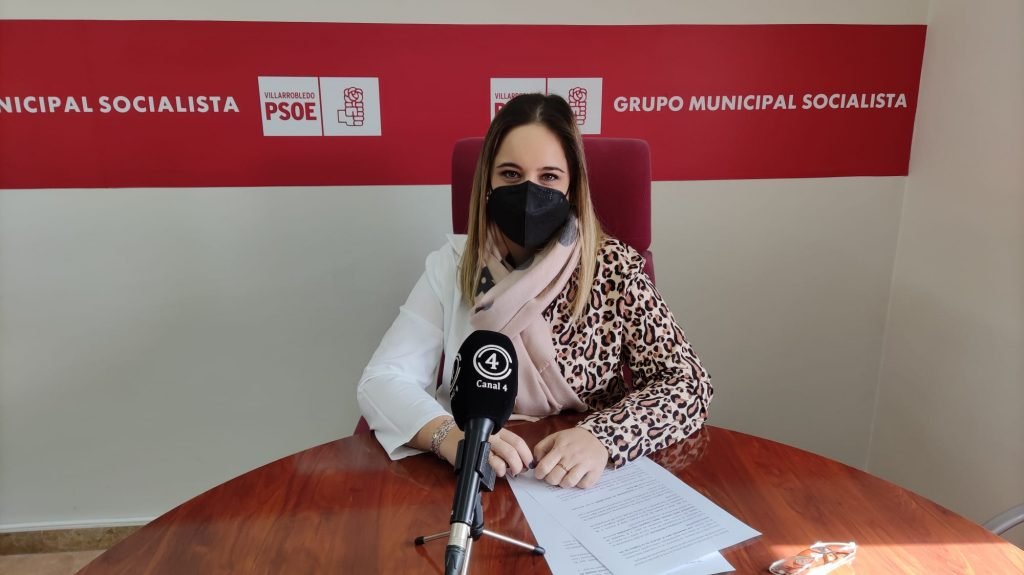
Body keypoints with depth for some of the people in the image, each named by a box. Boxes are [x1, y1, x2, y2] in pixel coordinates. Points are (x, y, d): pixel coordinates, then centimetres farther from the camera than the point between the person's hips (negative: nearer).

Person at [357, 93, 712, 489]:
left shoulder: (613, 268, -9)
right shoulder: (453, 265, -5)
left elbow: (689, 382, -10)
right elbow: (381, 380, -10)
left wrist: (602, 438, -27)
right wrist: (448, 435, -29)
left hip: (586, 488, 0)